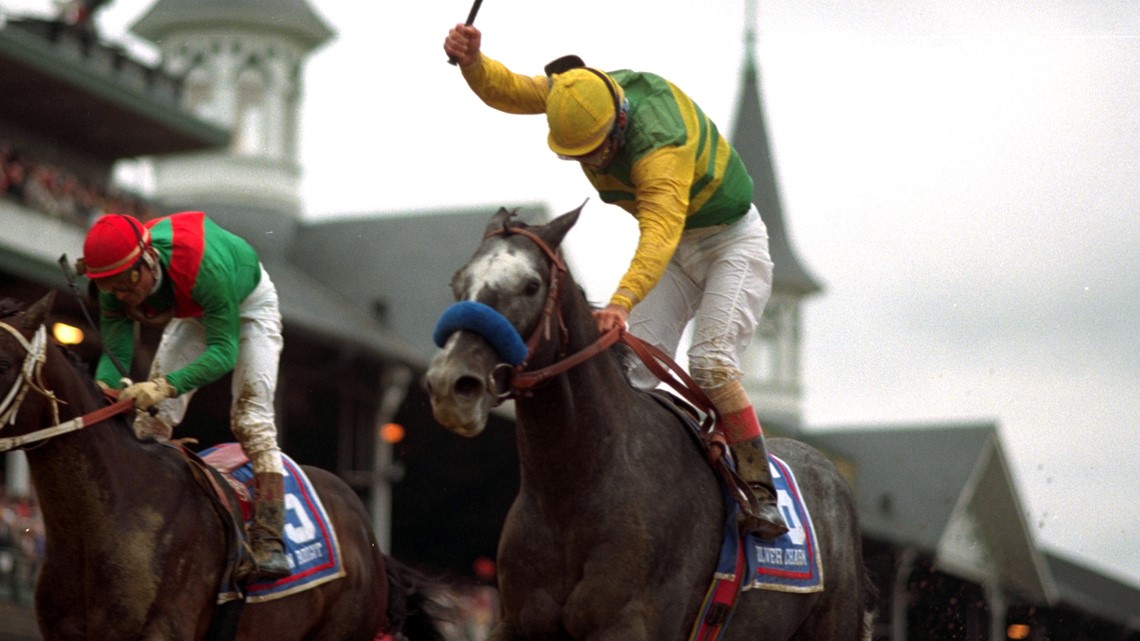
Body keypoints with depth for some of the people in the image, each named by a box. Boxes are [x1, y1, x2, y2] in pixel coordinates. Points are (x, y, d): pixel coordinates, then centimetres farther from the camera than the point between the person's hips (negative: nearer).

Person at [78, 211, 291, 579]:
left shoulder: (206, 264, -47)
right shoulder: (115, 289, -29)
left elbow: (224, 350, -46)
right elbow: (115, 354, -26)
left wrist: (168, 385, -62)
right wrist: (101, 389, -51)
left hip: (247, 304, -5)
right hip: (193, 313, 5)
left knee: (251, 417, -18)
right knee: (153, 414, -4)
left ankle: (269, 542, -22)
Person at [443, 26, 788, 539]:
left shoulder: (661, 148, -40)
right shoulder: (584, 93, -17)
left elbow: (659, 233, -54)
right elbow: (506, 89, -12)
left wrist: (623, 301, -69)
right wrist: (472, 61, -35)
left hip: (732, 241, -7)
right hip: (674, 246, 7)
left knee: (711, 362, -23)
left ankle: (760, 496, -20)